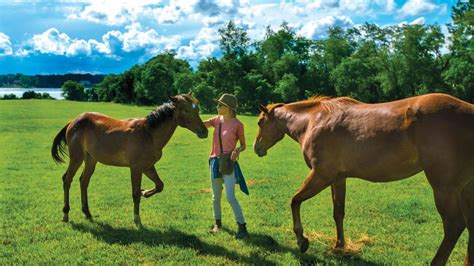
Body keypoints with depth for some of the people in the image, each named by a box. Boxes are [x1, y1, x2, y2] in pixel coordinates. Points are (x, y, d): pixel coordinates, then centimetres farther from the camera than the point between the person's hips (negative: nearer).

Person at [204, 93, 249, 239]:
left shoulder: (237, 124, -9)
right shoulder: (217, 120, 5)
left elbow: (243, 145, -2)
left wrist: (237, 150, -22)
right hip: (215, 161, 5)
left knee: (230, 197, -12)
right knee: (216, 196, 15)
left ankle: (242, 227, -3)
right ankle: (217, 223, 33)